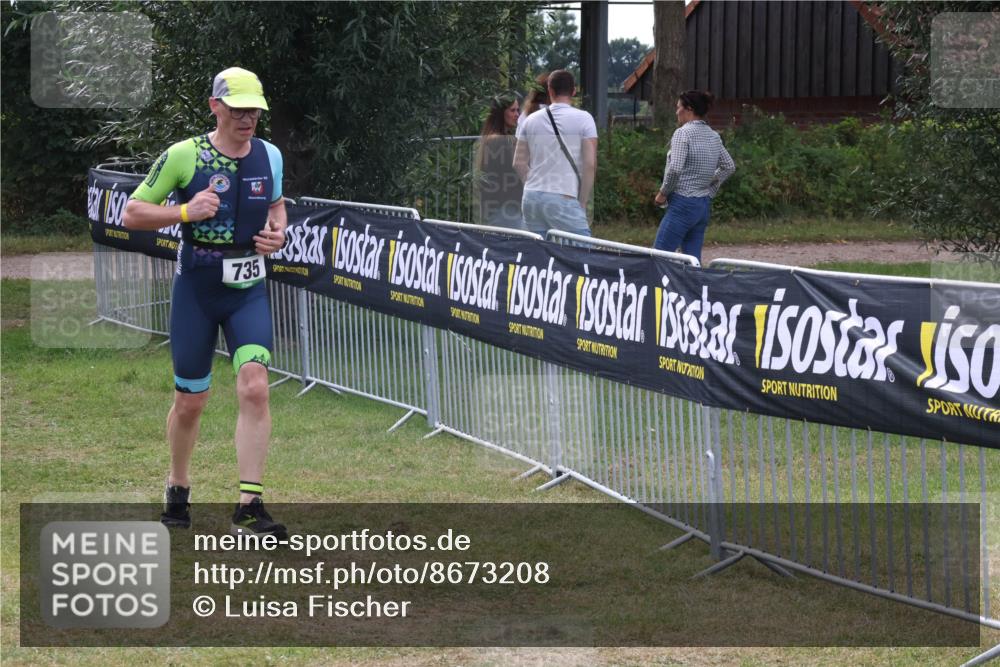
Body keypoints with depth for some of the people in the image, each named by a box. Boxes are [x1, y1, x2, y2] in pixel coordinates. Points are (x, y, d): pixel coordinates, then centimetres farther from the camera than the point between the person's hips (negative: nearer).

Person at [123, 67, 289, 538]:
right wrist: (185, 212, -20)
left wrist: (278, 231, 2)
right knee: (190, 401, 7)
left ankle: (249, 508, -15)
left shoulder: (270, 156, 3)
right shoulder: (183, 156, -9)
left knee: (254, 386, -17)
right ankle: (177, 487, 34)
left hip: (249, 290, 2)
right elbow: (132, 213, -5)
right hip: (196, 289, -2)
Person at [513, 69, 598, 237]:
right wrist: (582, 203, -1)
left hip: (530, 198, 5)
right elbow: (590, 164, -7)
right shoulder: (583, 119, -2)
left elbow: (519, 163, 12)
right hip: (564, 199, -5)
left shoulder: (530, 120, 11)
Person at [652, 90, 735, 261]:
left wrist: (663, 193, -8)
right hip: (704, 205, 8)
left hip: (683, 202, -8)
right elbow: (729, 167, 20)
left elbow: (675, 169, -21)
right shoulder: (713, 136, 12)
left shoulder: (683, 133, -12)